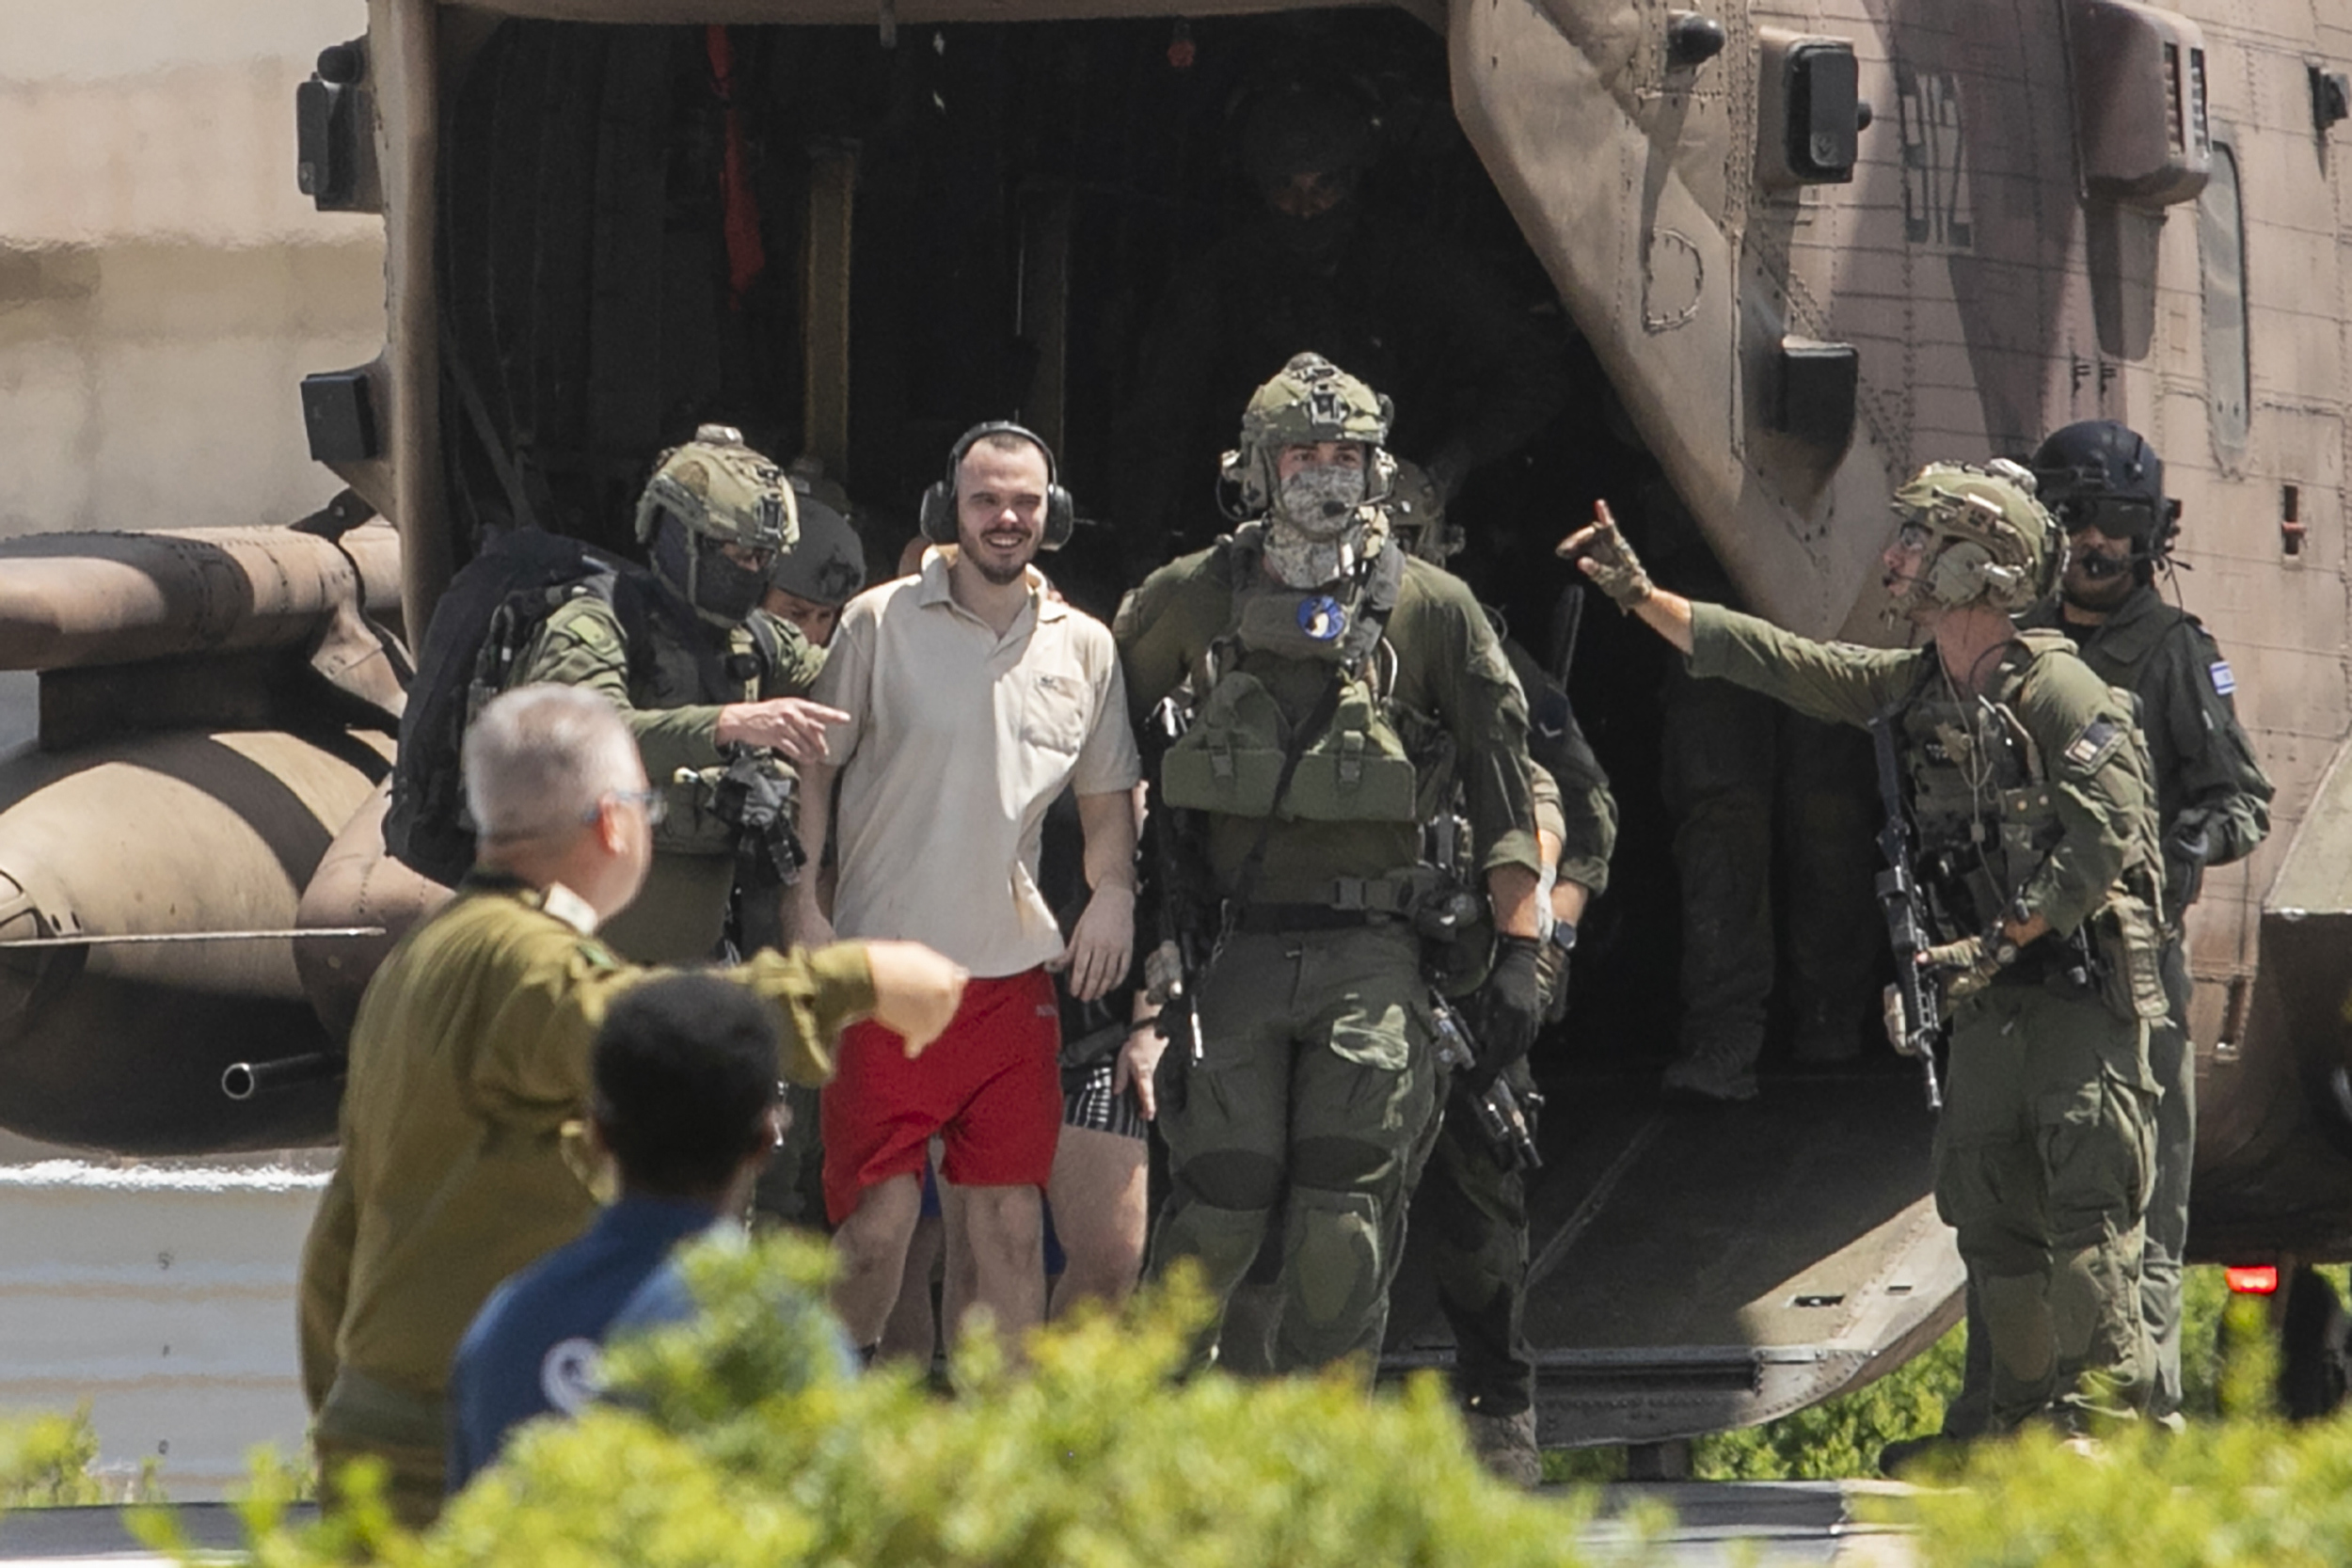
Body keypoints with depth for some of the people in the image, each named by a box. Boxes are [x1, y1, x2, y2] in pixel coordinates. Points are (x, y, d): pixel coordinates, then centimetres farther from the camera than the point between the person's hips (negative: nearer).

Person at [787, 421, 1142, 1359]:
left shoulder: (1083, 647, 10)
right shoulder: (880, 624, 0)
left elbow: (1108, 795, 21)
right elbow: (810, 770, 4)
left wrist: (1112, 892, 2)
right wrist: (803, 908, -6)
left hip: (1014, 970, 3)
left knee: (1012, 1225, 3)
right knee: (876, 1220, -7)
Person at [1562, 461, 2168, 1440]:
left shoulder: (2058, 693, -14)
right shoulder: (1913, 690, 10)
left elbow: (2108, 838, -19)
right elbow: (1767, 660, 14)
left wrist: (1998, 942, -20)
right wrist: (1638, 594, 12)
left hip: (2086, 987, -8)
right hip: (1995, 994, 8)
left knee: (2088, 1202, -14)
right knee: (1991, 1212, 6)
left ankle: (2105, 1414, -17)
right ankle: (2025, 1425, 11)